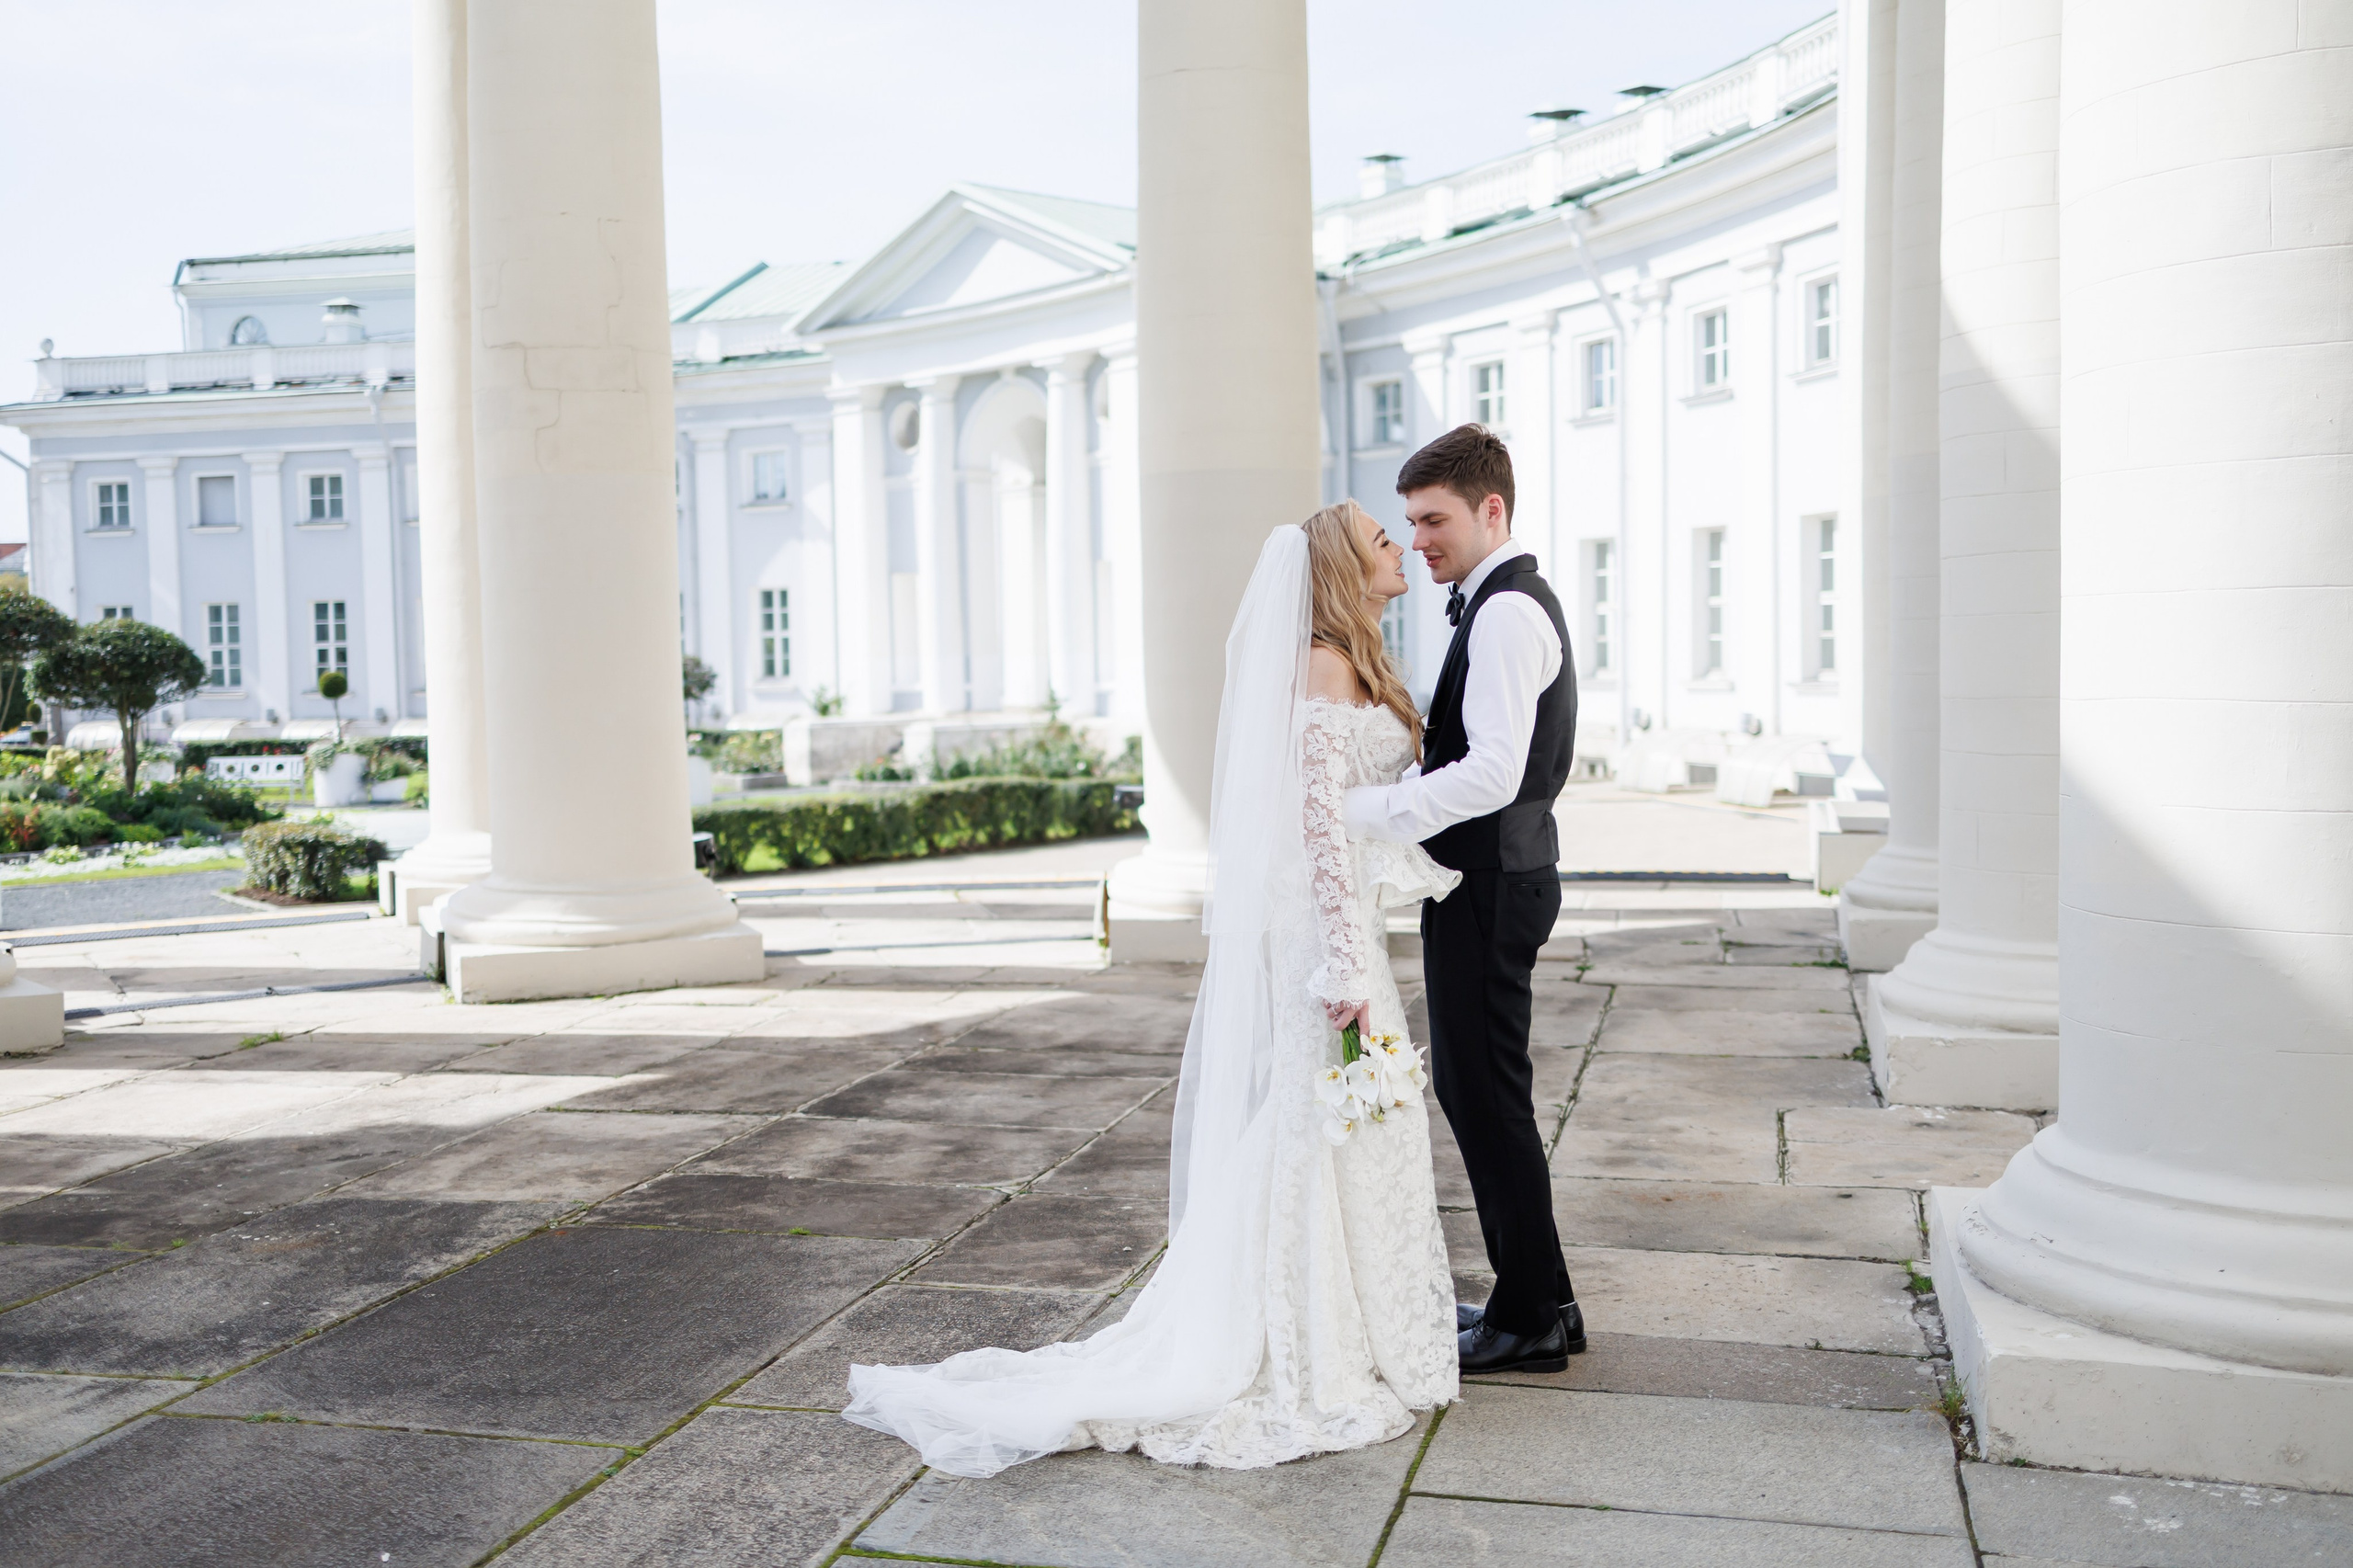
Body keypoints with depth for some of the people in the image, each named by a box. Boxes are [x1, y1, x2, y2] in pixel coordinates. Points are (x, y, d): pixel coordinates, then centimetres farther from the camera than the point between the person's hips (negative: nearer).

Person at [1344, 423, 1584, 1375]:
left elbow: (1492, 773, -27)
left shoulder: (1507, 611, -16)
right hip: (1487, 875, 11)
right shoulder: (1510, 603, 17)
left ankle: (1531, 1318, 10)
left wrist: (1361, 812, -25)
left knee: (1485, 1092, -2)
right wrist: (1387, 791, 11)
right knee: (1475, 1087, 16)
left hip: (1489, 881, -11)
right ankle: (1533, 1296, 27)